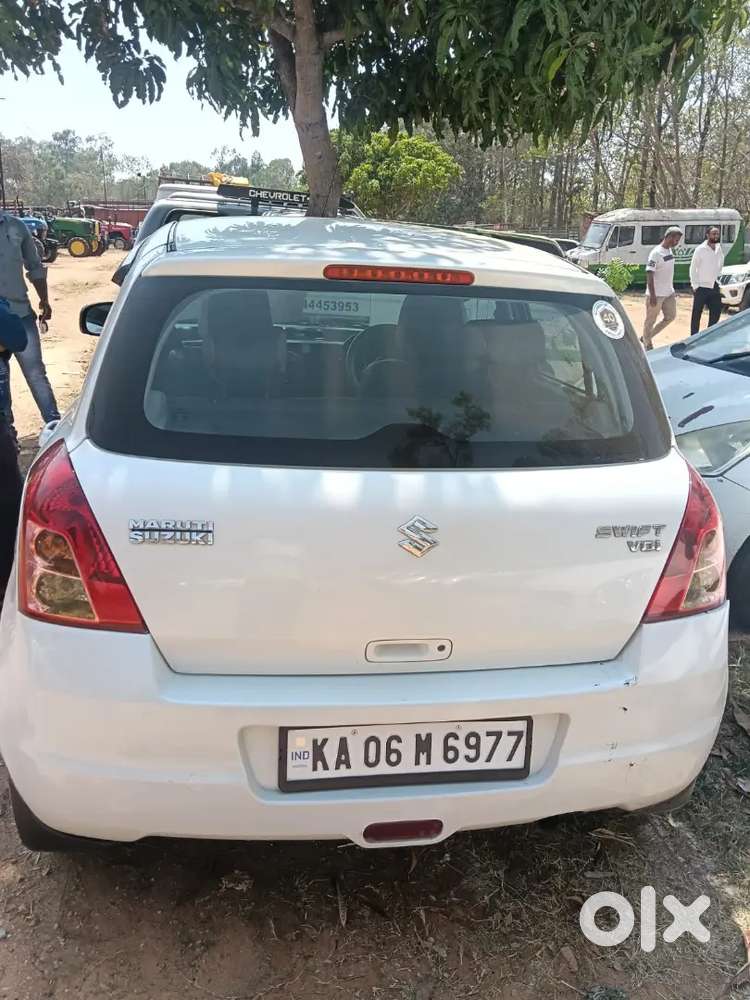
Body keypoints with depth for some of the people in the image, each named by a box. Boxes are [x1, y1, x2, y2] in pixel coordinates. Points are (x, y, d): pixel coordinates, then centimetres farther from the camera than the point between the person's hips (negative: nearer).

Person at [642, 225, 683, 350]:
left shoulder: (670, 251, 10)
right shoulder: (656, 253, -18)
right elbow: (649, 274, -21)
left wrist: (672, 289, 20)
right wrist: (652, 295, -25)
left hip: (669, 293, 9)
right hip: (656, 294, -9)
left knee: (670, 316, 14)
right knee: (651, 320, 2)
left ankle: (647, 337, 24)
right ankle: (647, 345, 14)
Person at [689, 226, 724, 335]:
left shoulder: (719, 249, 6)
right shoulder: (700, 249, -10)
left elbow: (720, 266, 17)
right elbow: (693, 268, -8)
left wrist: (718, 280, 9)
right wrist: (695, 285, -11)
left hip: (714, 287, 6)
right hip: (702, 287, -6)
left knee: (716, 312, 10)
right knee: (696, 314, 0)